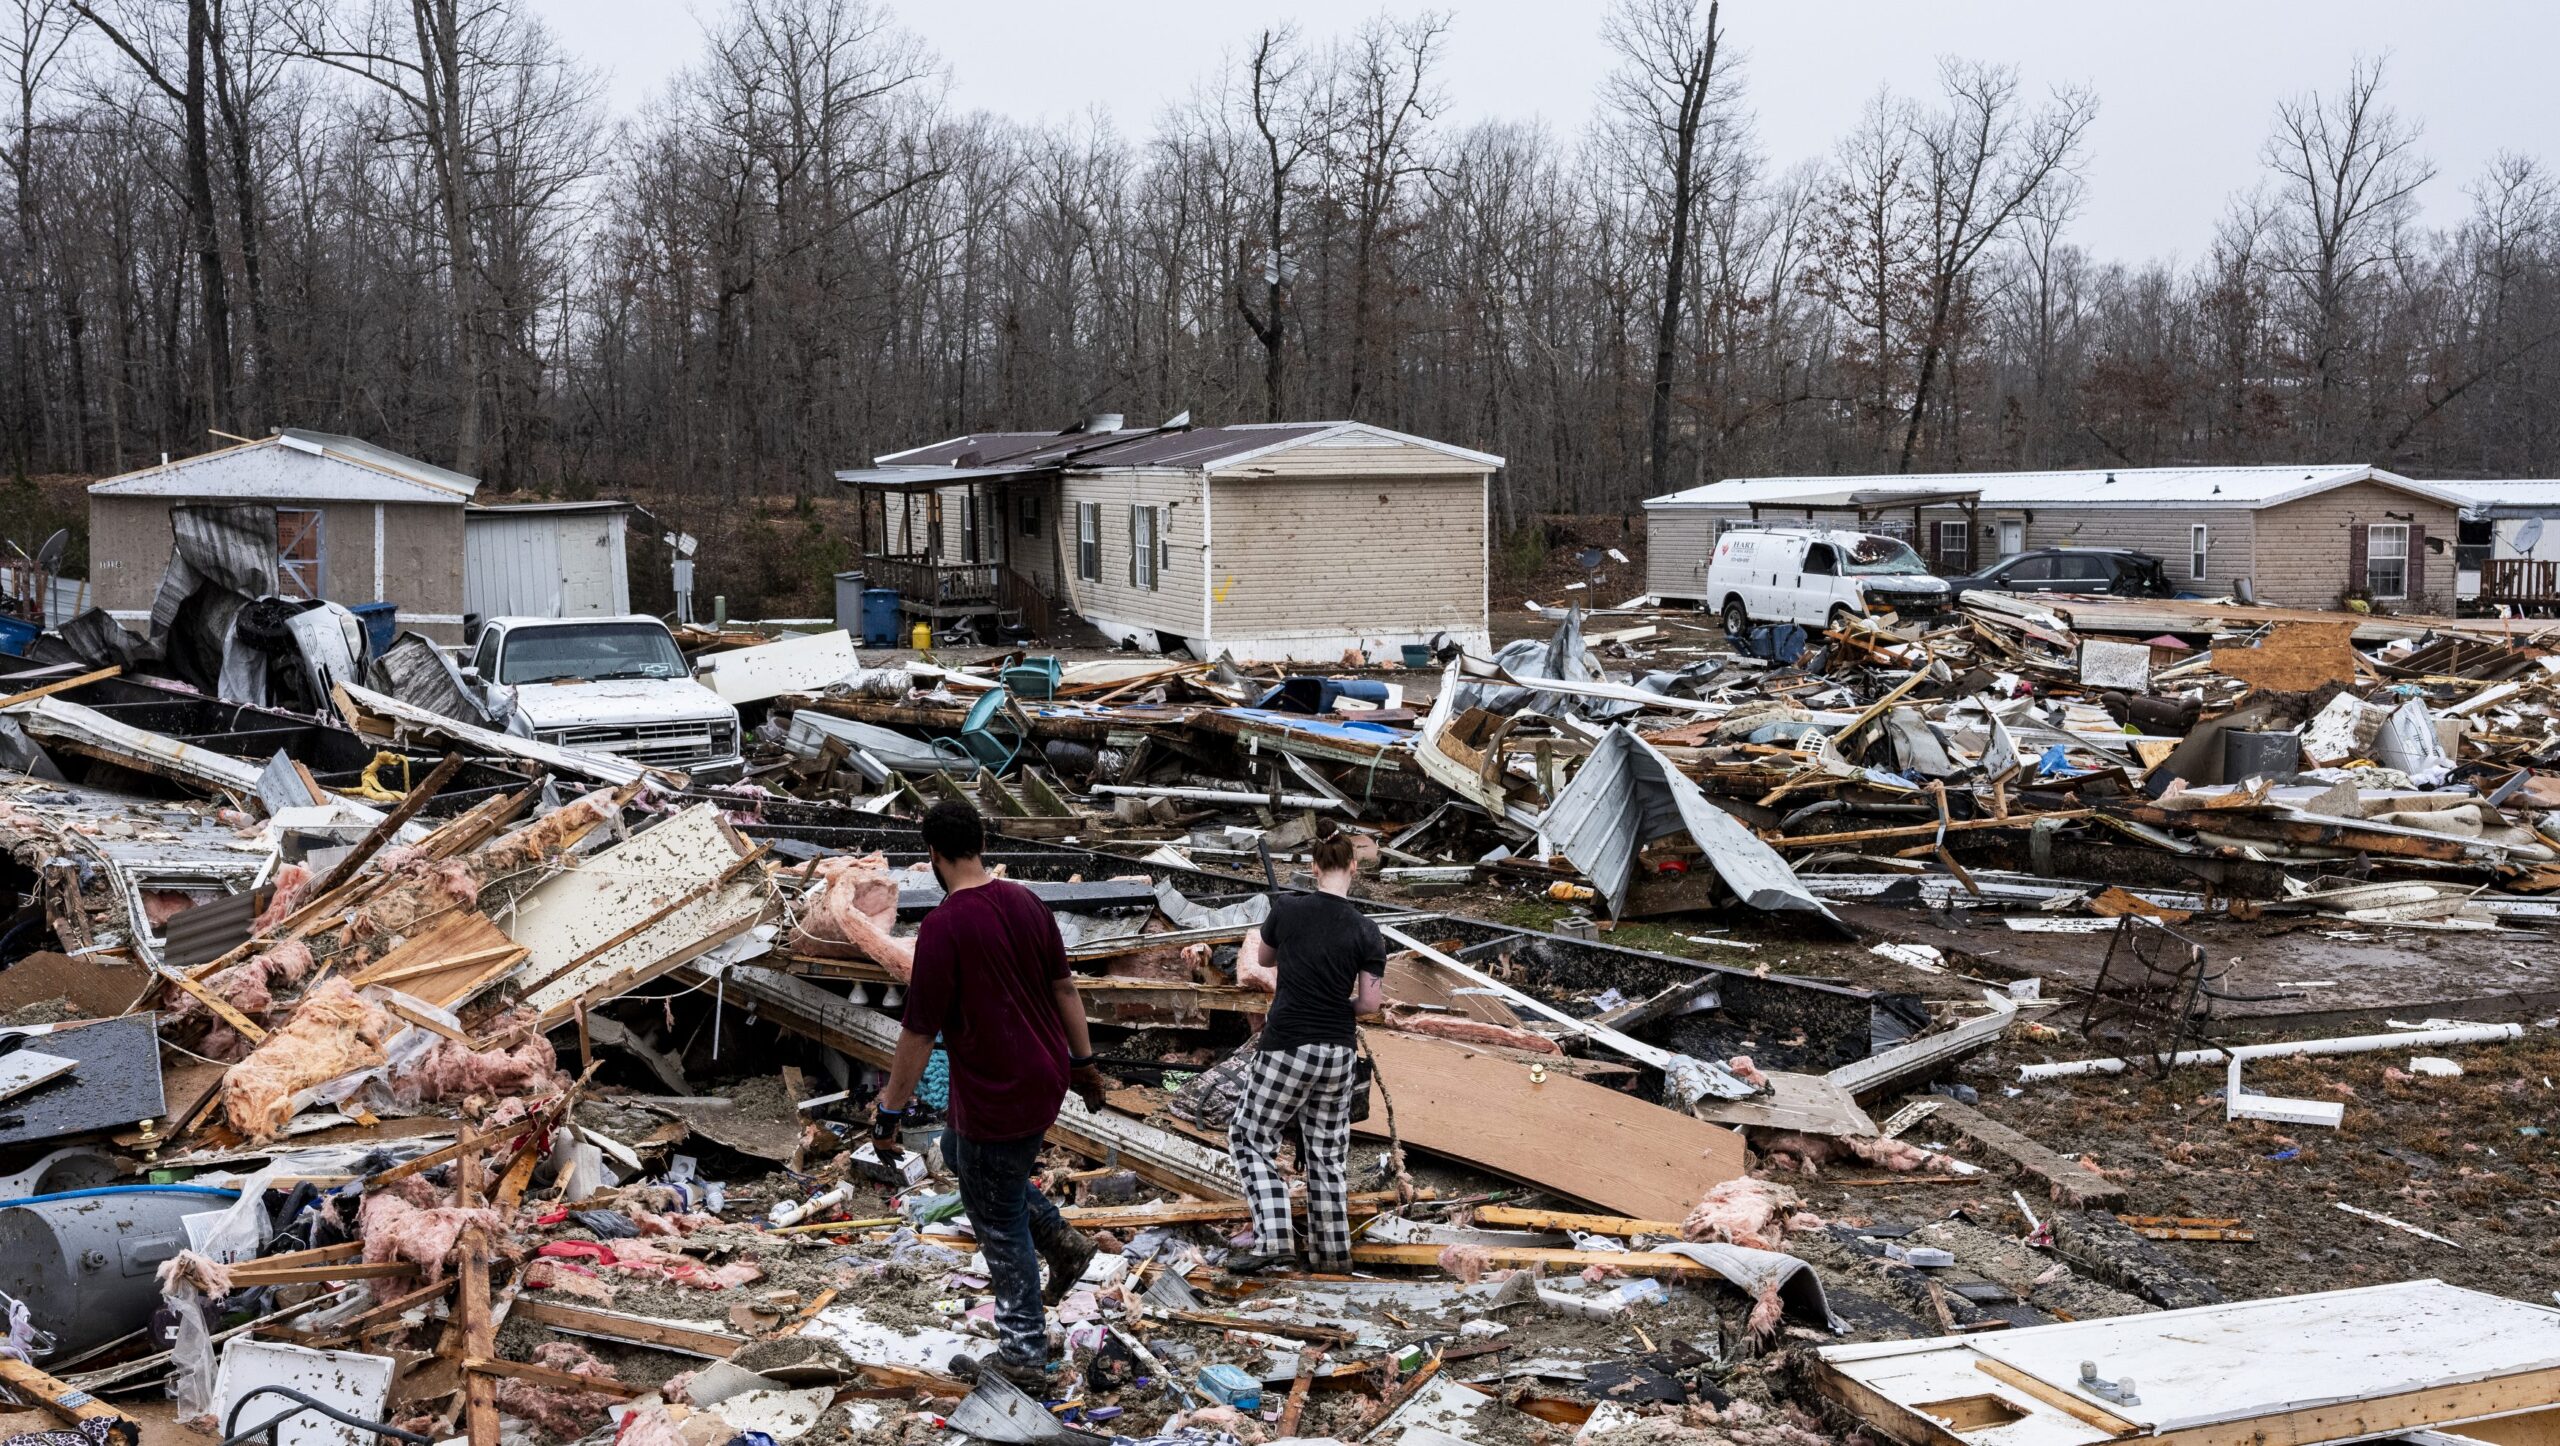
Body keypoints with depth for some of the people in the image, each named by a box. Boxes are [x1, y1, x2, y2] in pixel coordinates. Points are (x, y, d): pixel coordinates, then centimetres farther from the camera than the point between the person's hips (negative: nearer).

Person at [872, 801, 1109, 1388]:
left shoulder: (944, 926, -22)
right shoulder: (1025, 901, 0)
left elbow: (920, 1032, -18)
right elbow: (1064, 986, 8)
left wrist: (889, 1109, -8)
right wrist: (1083, 1061, 19)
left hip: (997, 1097, -8)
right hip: (1047, 1077, 8)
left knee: (999, 1223, 8)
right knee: (958, 1151, 30)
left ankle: (1024, 1354, 21)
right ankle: (1058, 1238, 26)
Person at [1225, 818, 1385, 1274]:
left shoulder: (1286, 909, -7)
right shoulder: (1366, 932, -5)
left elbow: (1262, 958, 11)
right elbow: (1369, 1003, -5)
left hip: (1286, 1045, -3)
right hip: (1338, 1052, 3)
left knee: (1250, 1140, 10)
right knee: (1328, 1151, 15)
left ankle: (1271, 1239, -2)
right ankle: (1332, 1252, 21)